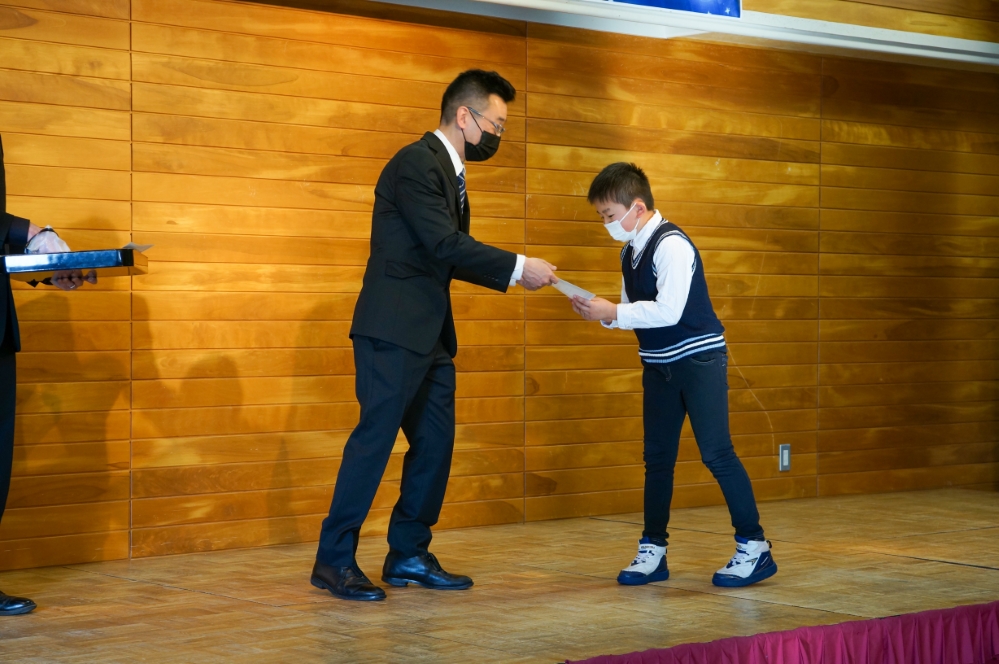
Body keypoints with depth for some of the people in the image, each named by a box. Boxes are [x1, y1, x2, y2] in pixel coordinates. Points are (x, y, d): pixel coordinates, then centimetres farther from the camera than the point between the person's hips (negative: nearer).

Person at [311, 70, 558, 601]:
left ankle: (409, 555, 18)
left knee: (435, 442, 9)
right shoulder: (416, 164, -13)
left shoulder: (449, 170, 17)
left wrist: (513, 274, 8)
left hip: (431, 333, 10)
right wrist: (518, 267, -15)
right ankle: (334, 560, -1)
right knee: (375, 437, -8)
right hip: (394, 329, -10)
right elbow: (445, 244, -20)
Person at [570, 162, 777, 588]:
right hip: (659, 364, 9)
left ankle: (754, 548, -1)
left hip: (699, 359, -8)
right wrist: (601, 313, -5)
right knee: (657, 457, 11)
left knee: (716, 453, -9)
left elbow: (668, 311, -26)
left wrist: (612, 312, -23)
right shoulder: (630, 251, 7)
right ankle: (652, 551, 18)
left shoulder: (671, 245, -19)